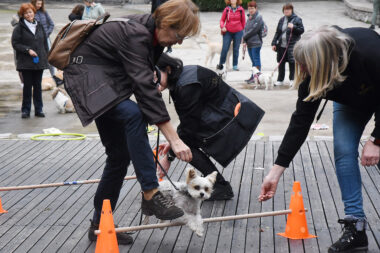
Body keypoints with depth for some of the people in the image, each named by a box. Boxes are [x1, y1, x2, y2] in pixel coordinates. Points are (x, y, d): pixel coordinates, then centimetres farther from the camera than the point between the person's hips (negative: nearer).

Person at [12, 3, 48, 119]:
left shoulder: (39, 26, 11)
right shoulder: (19, 28, -4)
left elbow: (44, 42, 16)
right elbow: (15, 44, -7)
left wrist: (45, 56, 10)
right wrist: (28, 50, -16)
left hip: (39, 61, 4)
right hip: (26, 62, -4)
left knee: (37, 85, 8)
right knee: (27, 85, 1)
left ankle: (38, 109, 14)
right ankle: (25, 110, 10)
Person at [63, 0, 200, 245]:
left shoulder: (151, 34, 0)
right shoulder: (135, 34, -28)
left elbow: (143, 84, 5)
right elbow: (146, 88, -35)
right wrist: (175, 140, -37)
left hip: (106, 82, 10)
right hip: (86, 76, -10)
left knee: (120, 155, 5)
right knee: (132, 114, -33)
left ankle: (100, 225, 15)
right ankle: (150, 194, -28)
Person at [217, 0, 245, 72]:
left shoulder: (241, 10, 1)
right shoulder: (227, 9, 0)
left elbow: (243, 21, 8)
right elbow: (222, 20, 7)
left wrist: (243, 31, 8)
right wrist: (222, 27, -11)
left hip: (238, 32, 0)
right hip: (228, 32, 0)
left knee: (236, 49, 6)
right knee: (224, 49, -3)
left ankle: (235, 65, 14)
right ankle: (220, 64, 9)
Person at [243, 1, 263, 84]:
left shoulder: (258, 18, -9)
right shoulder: (249, 18, 15)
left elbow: (254, 30, -14)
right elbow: (245, 29, 13)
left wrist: (244, 37, -4)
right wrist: (245, 41, 1)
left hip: (256, 43, -8)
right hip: (249, 43, 8)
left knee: (256, 60, -4)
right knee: (253, 60, 12)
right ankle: (253, 76, 17)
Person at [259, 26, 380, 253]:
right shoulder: (310, 78, -29)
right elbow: (301, 122, -23)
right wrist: (276, 171, -23)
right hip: (351, 101, 3)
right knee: (343, 151, -13)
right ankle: (355, 227, -9)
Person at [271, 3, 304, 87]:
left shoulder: (297, 19, -1)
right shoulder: (281, 20, 13)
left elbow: (301, 30, -4)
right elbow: (277, 32, 15)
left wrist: (293, 27, -19)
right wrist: (274, 43, 9)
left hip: (292, 45, -5)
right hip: (281, 45, 5)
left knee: (292, 63, -2)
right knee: (281, 63, 8)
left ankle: (292, 79, 8)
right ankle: (280, 80, 17)